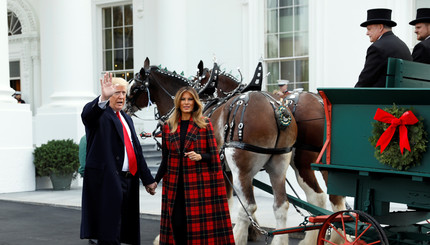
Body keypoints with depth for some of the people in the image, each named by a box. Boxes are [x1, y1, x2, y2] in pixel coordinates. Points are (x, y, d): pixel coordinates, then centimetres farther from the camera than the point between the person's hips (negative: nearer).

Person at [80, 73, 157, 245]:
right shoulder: (99, 115, -3)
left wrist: (147, 179, 24)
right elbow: (88, 114, -29)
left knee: (121, 229, 10)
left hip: (128, 179, 8)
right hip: (107, 180, -8)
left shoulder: (126, 119, 22)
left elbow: (137, 150, 25)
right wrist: (103, 98, -49)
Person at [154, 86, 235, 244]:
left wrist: (200, 156, -17)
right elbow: (165, 159, 12)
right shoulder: (168, 127, 9)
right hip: (175, 185, 2)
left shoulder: (205, 125, 2)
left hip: (199, 182, -2)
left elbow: (213, 155, 2)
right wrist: (155, 181, 4)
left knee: (198, 224, -4)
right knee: (177, 223, -1)